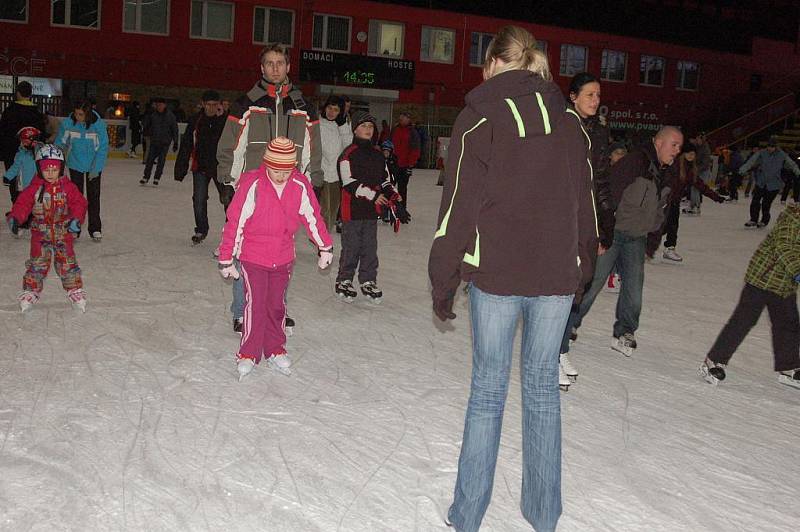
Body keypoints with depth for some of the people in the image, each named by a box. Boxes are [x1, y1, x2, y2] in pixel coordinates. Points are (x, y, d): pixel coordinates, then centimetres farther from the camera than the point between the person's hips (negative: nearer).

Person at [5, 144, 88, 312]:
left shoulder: (68, 187, -6)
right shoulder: (34, 188, -6)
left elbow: (79, 203, -10)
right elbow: (22, 203, -7)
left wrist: (76, 219, -27)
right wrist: (15, 217, -25)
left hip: (63, 233, 0)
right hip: (40, 233, 0)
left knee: (67, 262, 4)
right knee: (37, 263, 3)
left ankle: (74, 290, 17)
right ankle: (31, 291, 17)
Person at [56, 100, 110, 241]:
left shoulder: (99, 124, -19)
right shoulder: (67, 123, -15)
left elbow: (103, 148, -12)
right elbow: (59, 143, -2)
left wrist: (95, 169, -15)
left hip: (94, 166, -1)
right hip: (75, 165, 1)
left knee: (93, 196, 5)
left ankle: (95, 229, 14)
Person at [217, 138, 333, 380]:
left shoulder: (300, 186, -7)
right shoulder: (252, 185, -16)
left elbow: (313, 217, 7)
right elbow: (235, 222, -10)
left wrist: (325, 247, 15)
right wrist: (226, 259, -6)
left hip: (283, 258, 3)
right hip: (253, 257, -3)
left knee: (277, 305, 11)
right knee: (255, 304, -5)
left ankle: (275, 349, 27)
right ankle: (248, 354, 10)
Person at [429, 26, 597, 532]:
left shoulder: (481, 116, -3)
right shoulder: (569, 121, 9)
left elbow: (459, 206, -7)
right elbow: (585, 203, 12)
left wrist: (443, 283, -1)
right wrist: (582, 271, 20)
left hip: (496, 275, -3)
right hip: (558, 276, 3)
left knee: (489, 389, 7)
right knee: (543, 386, 14)